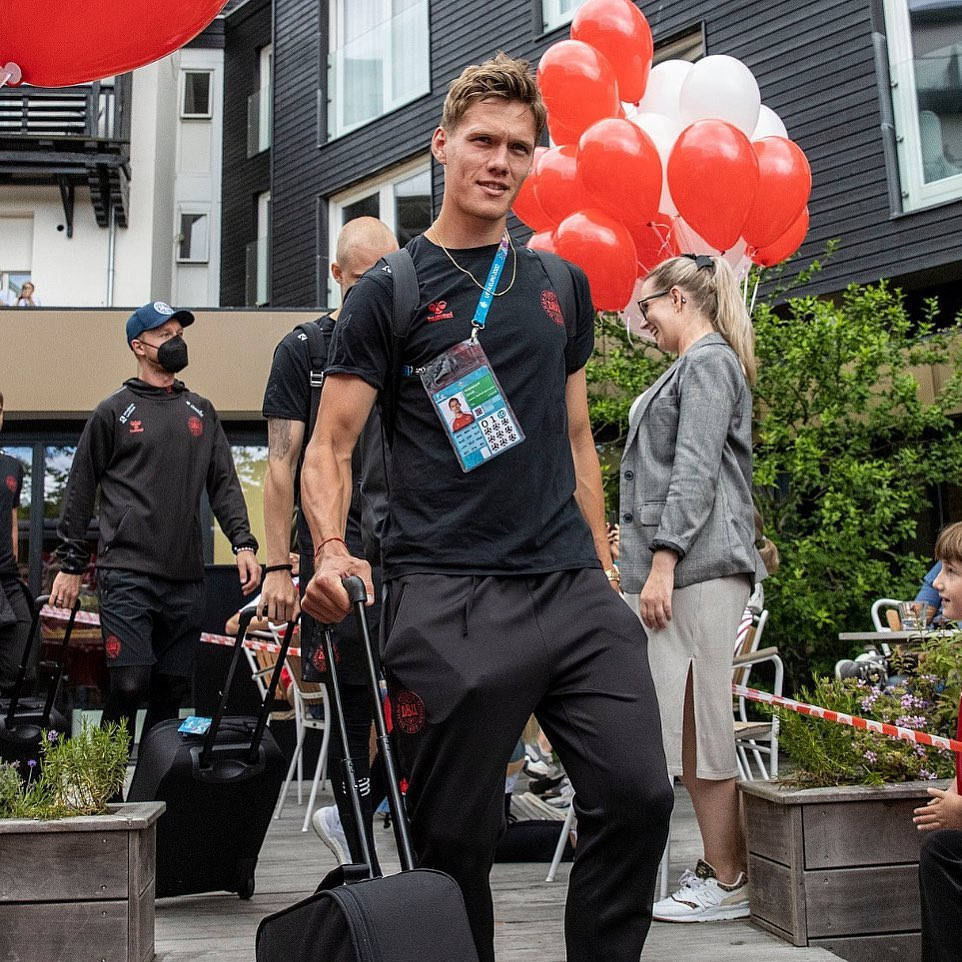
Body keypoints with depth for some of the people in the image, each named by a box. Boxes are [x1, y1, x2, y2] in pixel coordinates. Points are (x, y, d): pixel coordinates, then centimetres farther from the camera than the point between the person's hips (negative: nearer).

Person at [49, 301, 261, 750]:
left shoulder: (201, 411, 17)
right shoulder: (113, 411, 6)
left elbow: (223, 483, 14)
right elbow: (79, 490, 7)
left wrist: (243, 543, -1)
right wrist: (71, 564, 3)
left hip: (186, 579, 4)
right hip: (128, 575, -4)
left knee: (171, 691, 7)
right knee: (129, 684, -12)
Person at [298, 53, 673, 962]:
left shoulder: (561, 284, 17)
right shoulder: (390, 291, 4)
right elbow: (329, 446, 0)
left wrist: (602, 563, 15)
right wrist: (331, 550, -18)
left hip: (573, 589, 4)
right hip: (447, 599, -3)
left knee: (638, 795, -3)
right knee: (455, 838, 3)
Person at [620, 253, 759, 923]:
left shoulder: (707, 362, -6)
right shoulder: (696, 365, 25)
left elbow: (694, 473, -16)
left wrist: (663, 562, -21)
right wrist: (642, 549, 25)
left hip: (697, 566, -10)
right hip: (687, 569, 10)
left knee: (699, 725, -6)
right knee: (688, 727, 10)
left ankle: (728, 882, 3)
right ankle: (723, 866, 17)